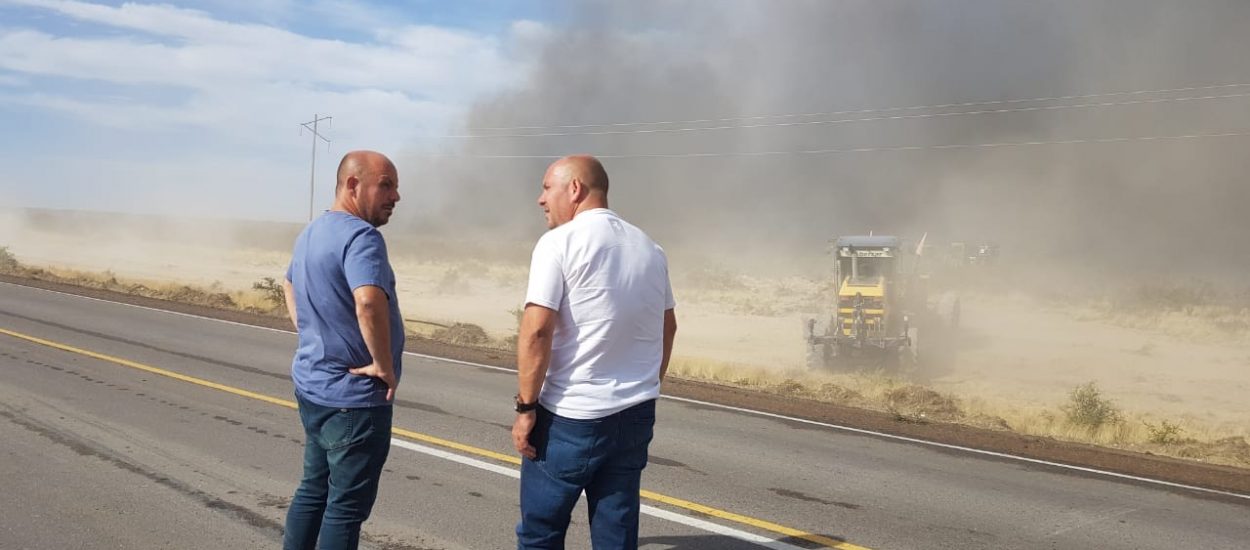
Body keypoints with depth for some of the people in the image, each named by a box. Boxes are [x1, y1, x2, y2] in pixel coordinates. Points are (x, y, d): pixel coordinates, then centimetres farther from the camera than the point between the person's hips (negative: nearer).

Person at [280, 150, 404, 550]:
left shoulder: (312, 232, 11)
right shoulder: (361, 235, -21)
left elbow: (289, 286, 29)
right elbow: (369, 302, -38)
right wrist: (384, 365, -25)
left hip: (312, 385, 9)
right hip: (353, 397, -9)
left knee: (314, 490, 20)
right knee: (347, 505, 1)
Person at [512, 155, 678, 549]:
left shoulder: (560, 242, -10)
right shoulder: (649, 248, 11)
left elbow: (537, 330, -18)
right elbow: (667, 328, 21)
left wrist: (526, 406, -11)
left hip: (570, 416, -6)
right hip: (636, 414, 6)